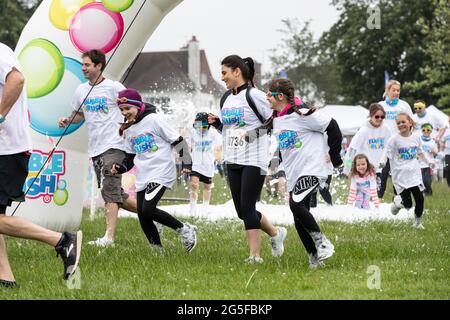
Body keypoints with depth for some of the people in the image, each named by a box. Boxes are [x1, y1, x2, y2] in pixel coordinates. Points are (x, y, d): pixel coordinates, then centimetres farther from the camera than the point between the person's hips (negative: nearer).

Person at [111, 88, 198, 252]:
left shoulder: (153, 119, -7)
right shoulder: (128, 130, 14)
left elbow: (177, 140, -6)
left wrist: (187, 163, -12)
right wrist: (120, 167, 3)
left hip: (161, 173, -7)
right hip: (142, 177, 7)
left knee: (148, 209, -22)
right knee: (142, 215, 0)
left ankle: (184, 229, -7)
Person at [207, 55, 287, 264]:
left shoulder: (254, 96, -10)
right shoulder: (227, 98, 13)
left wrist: (256, 132, -20)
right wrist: (216, 123, 4)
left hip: (254, 161, -8)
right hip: (232, 161, 8)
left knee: (247, 207, -13)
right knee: (242, 211, 9)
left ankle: (254, 255, -9)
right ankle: (275, 233, 30)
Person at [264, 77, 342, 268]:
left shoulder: (302, 114, -14)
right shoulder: (276, 120, 10)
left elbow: (332, 127, -10)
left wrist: (335, 157, -4)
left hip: (312, 170, -9)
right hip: (293, 175, 9)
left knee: (296, 204, -27)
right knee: (299, 220, 4)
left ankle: (323, 243, -12)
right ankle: (315, 258, 12)